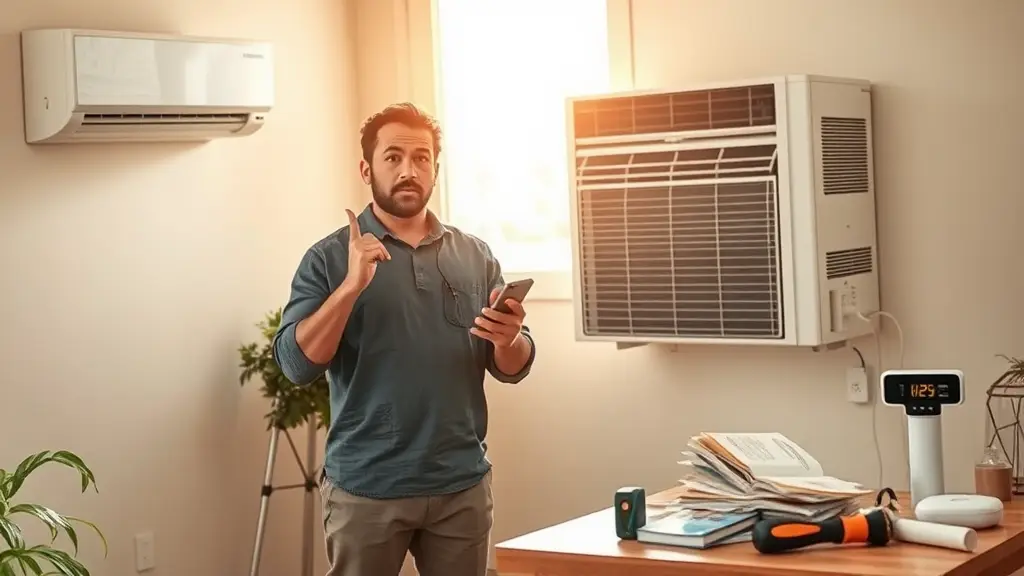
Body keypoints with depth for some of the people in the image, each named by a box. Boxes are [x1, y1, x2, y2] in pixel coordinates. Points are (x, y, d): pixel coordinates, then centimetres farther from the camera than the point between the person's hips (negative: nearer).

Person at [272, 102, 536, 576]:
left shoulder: (475, 256, 7)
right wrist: (352, 286, -22)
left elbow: (512, 369, 9)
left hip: (462, 485, 3)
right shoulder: (330, 258, -2)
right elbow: (296, 363, -11)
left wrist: (509, 340, -14)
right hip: (366, 488, -3)